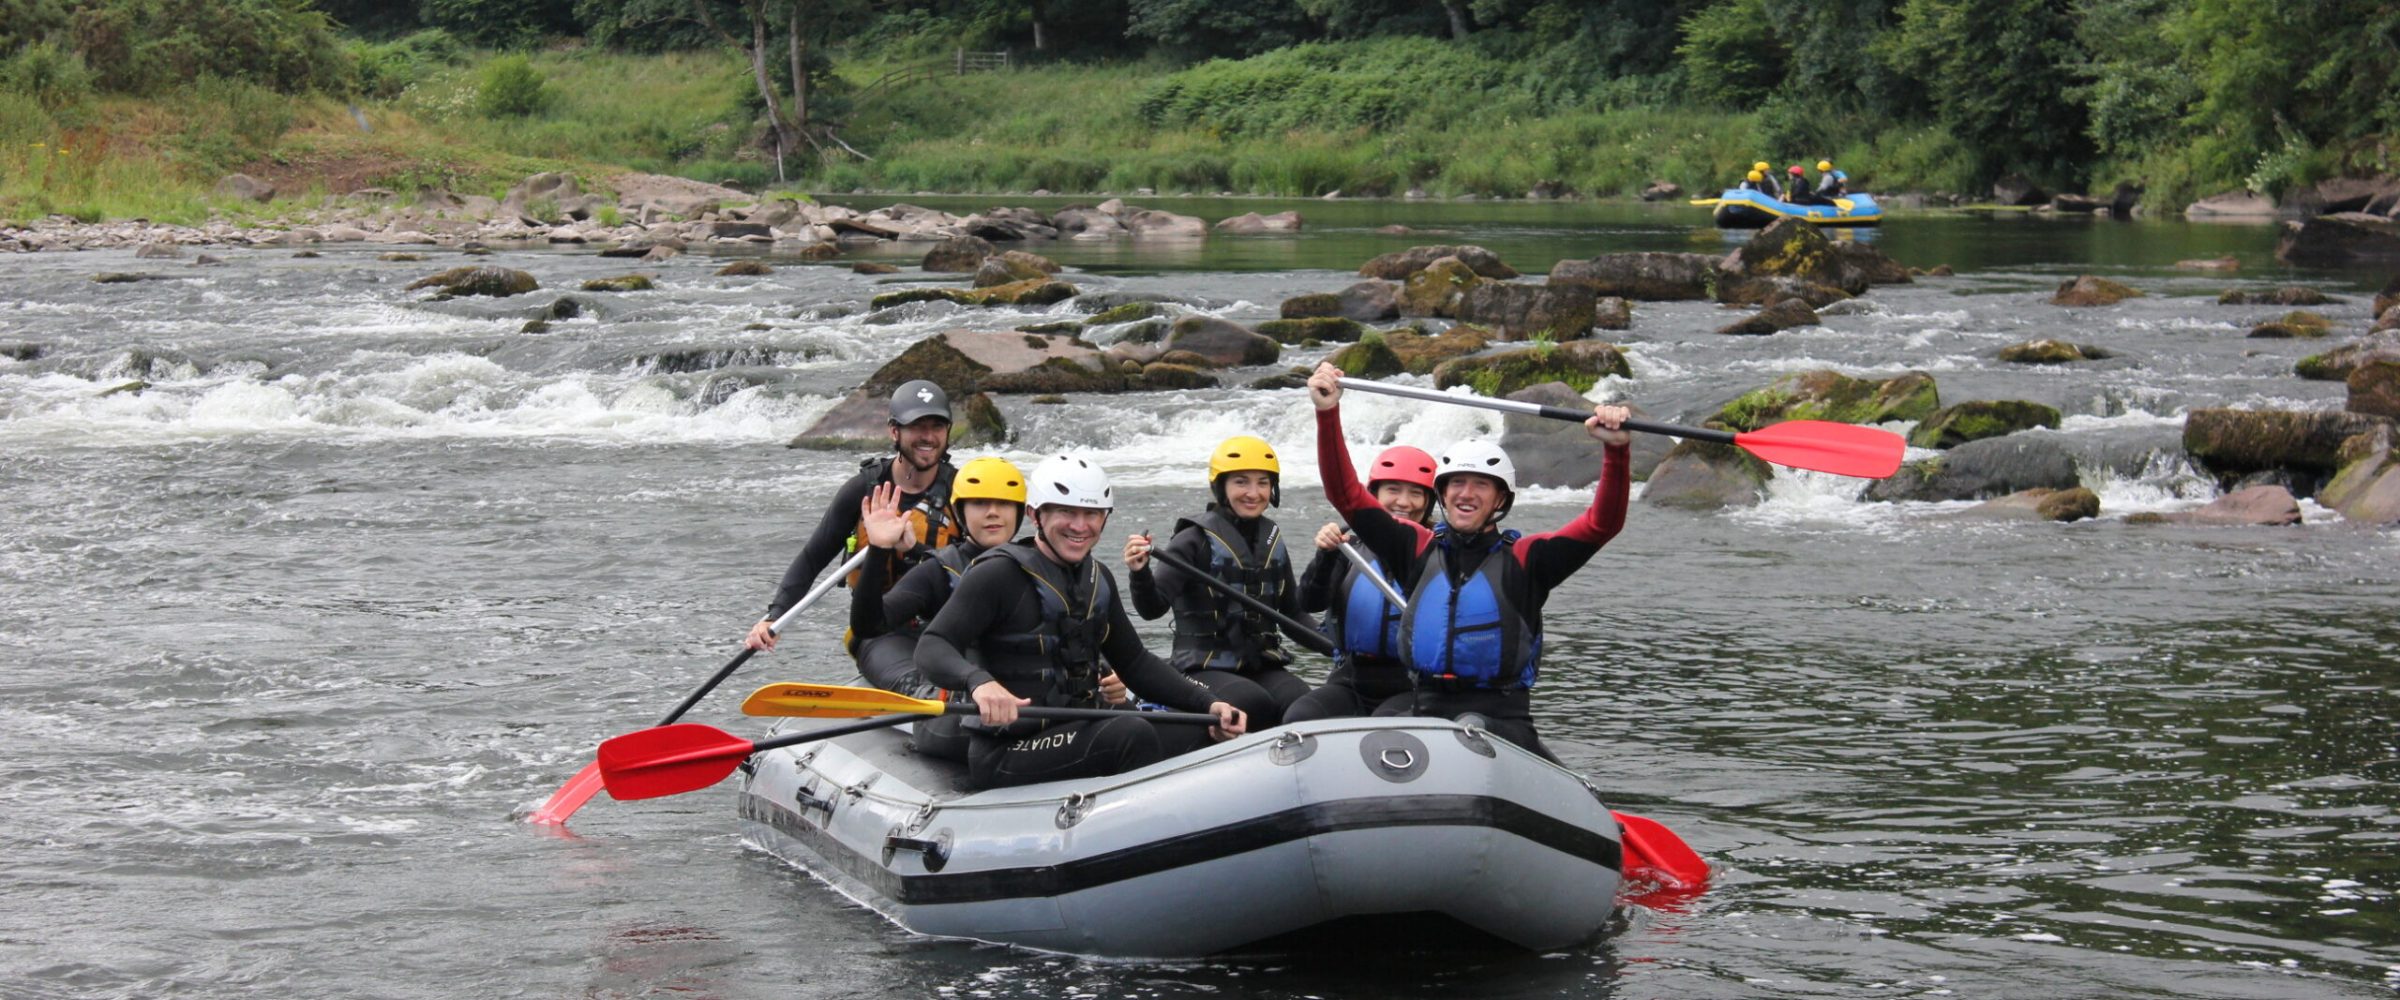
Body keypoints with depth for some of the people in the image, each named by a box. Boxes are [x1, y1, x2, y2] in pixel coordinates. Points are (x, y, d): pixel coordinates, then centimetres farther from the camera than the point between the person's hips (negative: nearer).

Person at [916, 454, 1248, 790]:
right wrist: (979, 681, -41)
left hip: (1078, 734, 8)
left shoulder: (1097, 579, 14)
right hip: (1003, 756, -8)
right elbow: (931, 648, -19)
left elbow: (1135, 662, 19)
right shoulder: (1000, 574, -10)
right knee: (1133, 733, -29)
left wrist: (1208, 704, 4)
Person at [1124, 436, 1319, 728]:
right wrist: (1140, 574, -36)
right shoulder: (1196, 539, -6)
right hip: (1203, 668, -5)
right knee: (1255, 703, -34)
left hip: (1261, 666, 5)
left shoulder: (1273, 542, 13)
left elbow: (1292, 613, 22)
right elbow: (1153, 608, -15)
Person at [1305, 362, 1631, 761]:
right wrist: (1328, 414, 0)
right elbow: (1346, 494, 10)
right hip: (1426, 710, 3)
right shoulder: (1420, 548, 13)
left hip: (1503, 722, -2)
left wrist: (1616, 449, -18)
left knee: (1473, 730, -36)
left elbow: (1602, 523, -4)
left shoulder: (1523, 559, 6)